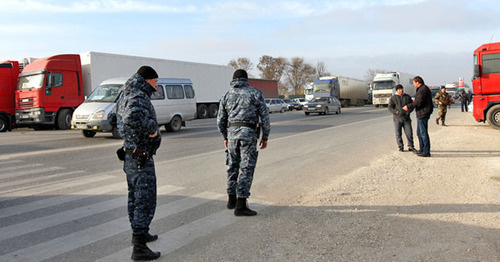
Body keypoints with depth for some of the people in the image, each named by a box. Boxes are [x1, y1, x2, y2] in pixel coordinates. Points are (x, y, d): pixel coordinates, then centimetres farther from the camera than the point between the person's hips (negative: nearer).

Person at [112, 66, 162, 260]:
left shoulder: (125, 98, 12)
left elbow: (113, 117, 27)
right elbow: (132, 118, -39)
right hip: (141, 158, -10)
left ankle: (139, 233, 37)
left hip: (130, 156, 10)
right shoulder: (139, 97, -19)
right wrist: (151, 128, -26)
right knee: (145, 201, -5)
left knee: (135, 197, 21)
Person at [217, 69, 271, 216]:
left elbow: (221, 121, 13)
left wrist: (225, 138, 25)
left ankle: (231, 199, 28)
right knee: (247, 169, -4)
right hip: (248, 134, -4)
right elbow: (265, 117, -1)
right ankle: (240, 205, -7)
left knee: (233, 166, 17)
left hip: (232, 132, 4)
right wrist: (265, 137, 7)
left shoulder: (227, 95, 12)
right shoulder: (255, 93, 3)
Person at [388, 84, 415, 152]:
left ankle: (410, 146, 8)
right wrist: (397, 112, -21)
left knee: (409, 133, -2)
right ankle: (401, 147, 12)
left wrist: (408, 111, -9)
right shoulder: (393, 98, 0)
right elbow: (390, 108, -6)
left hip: (406, 118, 2)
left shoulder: (407, 97, 8)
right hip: (397, 118, -2)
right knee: (398, 134, 2)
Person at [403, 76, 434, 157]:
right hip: (421, 114, 11)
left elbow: (419, 102, -23)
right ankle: (422, 149, 25)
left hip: (423, 114, -11)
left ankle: (426, 152, -3)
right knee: (419, 133, 17)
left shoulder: (422, 89, -16)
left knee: (423, 133, -7)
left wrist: (408, 106, -18)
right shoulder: (423, 88, 18)